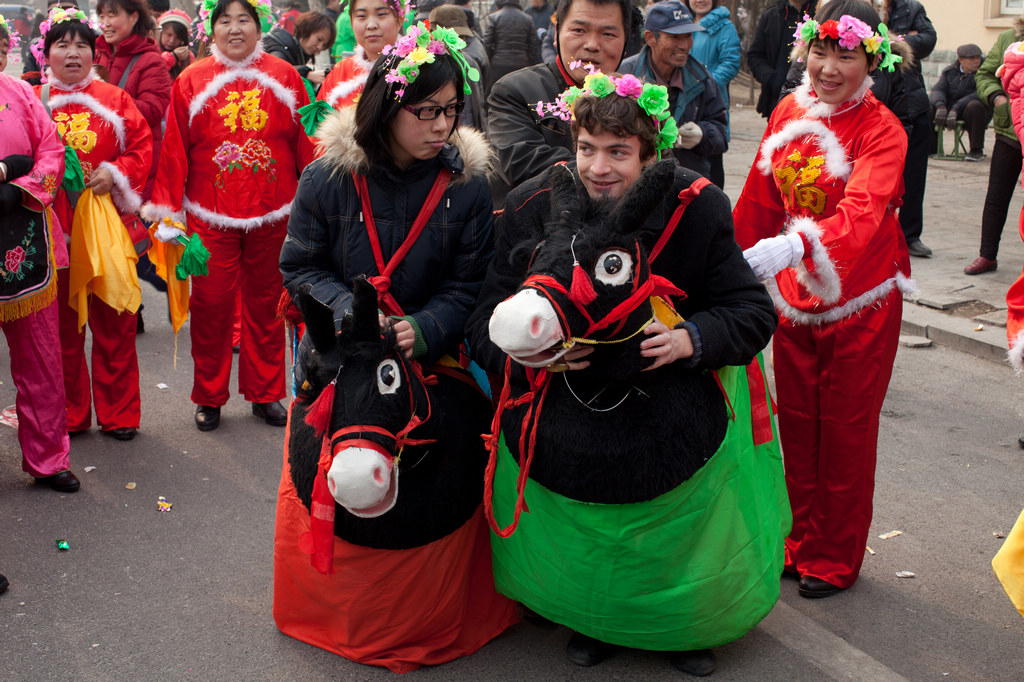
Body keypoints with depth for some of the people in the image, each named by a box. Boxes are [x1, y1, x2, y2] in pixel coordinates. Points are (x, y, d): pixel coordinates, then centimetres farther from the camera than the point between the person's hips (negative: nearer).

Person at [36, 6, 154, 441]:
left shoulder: (114, 100, 6)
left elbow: (142, 147, 3)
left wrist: (116, 174, -12)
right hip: (54, 229, 1)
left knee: (114, 324, 4)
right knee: (61, 325, 8)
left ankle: (119, 415, 17)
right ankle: (69, 416, 22)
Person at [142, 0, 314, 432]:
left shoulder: (283, 78, 3)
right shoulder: (191, 81, 1)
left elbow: (305, 144, 6)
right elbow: (175, 150, 2)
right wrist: (166, 209, 0)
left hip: (272, 216, 1)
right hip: (210, 215, -1)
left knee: (265, 303, 11)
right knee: (211, 304, 3)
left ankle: (265, 394, 24)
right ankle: (209, 397, 18)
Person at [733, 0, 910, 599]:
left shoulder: (882, 132, -16)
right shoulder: (788, 114, 2)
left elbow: (862, 213, -34)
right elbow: (759, 203, 11)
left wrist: (792, 246, -51)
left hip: (860, 302, -5)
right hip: (794, 295, 5)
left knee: (845, 432, 6)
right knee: (797, 424, 13)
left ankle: (837, 560, 23)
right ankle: (802, 542, 32)